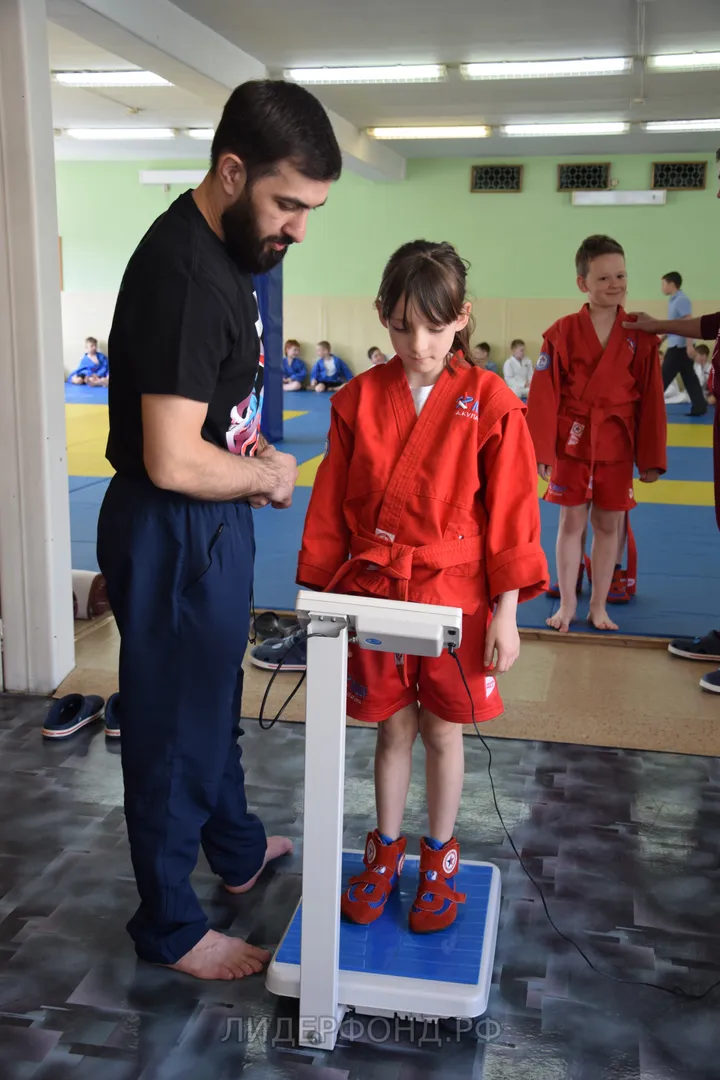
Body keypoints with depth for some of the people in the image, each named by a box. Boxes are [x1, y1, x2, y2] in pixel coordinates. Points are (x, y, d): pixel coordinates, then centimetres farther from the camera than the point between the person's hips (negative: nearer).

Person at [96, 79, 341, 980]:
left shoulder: (222, 246, 6)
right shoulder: (184, 274, -26)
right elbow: (172, 462, -30)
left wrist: (250, 452, 2)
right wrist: (269, 475, -13)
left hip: (212, 525, 10)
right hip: (172, 536, -10)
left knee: (214, 698, 25)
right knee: (173, 726, 7)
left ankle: (237, 849, 49)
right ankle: (171, 928, 28)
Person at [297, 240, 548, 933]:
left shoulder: (491, 403, -8)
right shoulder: (358, 400, -2)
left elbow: (510, 513, -6)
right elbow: (330, 508, 3)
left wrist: (506, 614, -6)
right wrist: (320, 596, 4)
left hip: (456, 598, -1)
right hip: (373, 593, 2)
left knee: (443, 732, 13)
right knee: (392, 728, 15)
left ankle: (440, 857, 34)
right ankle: (386, 849, 36)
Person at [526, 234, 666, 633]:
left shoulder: (641, 336, -2)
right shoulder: (562, 333, -6)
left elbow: (651, 400, 1)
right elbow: (544, 397, -7)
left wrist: (651, 458, 0)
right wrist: (541, 451, -9)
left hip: (617, 445, 1)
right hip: (572, 442, -1)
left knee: (609, 525, 9)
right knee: (571, 522, 7)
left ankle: (598, 606, 23)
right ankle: (567, 604, 22)